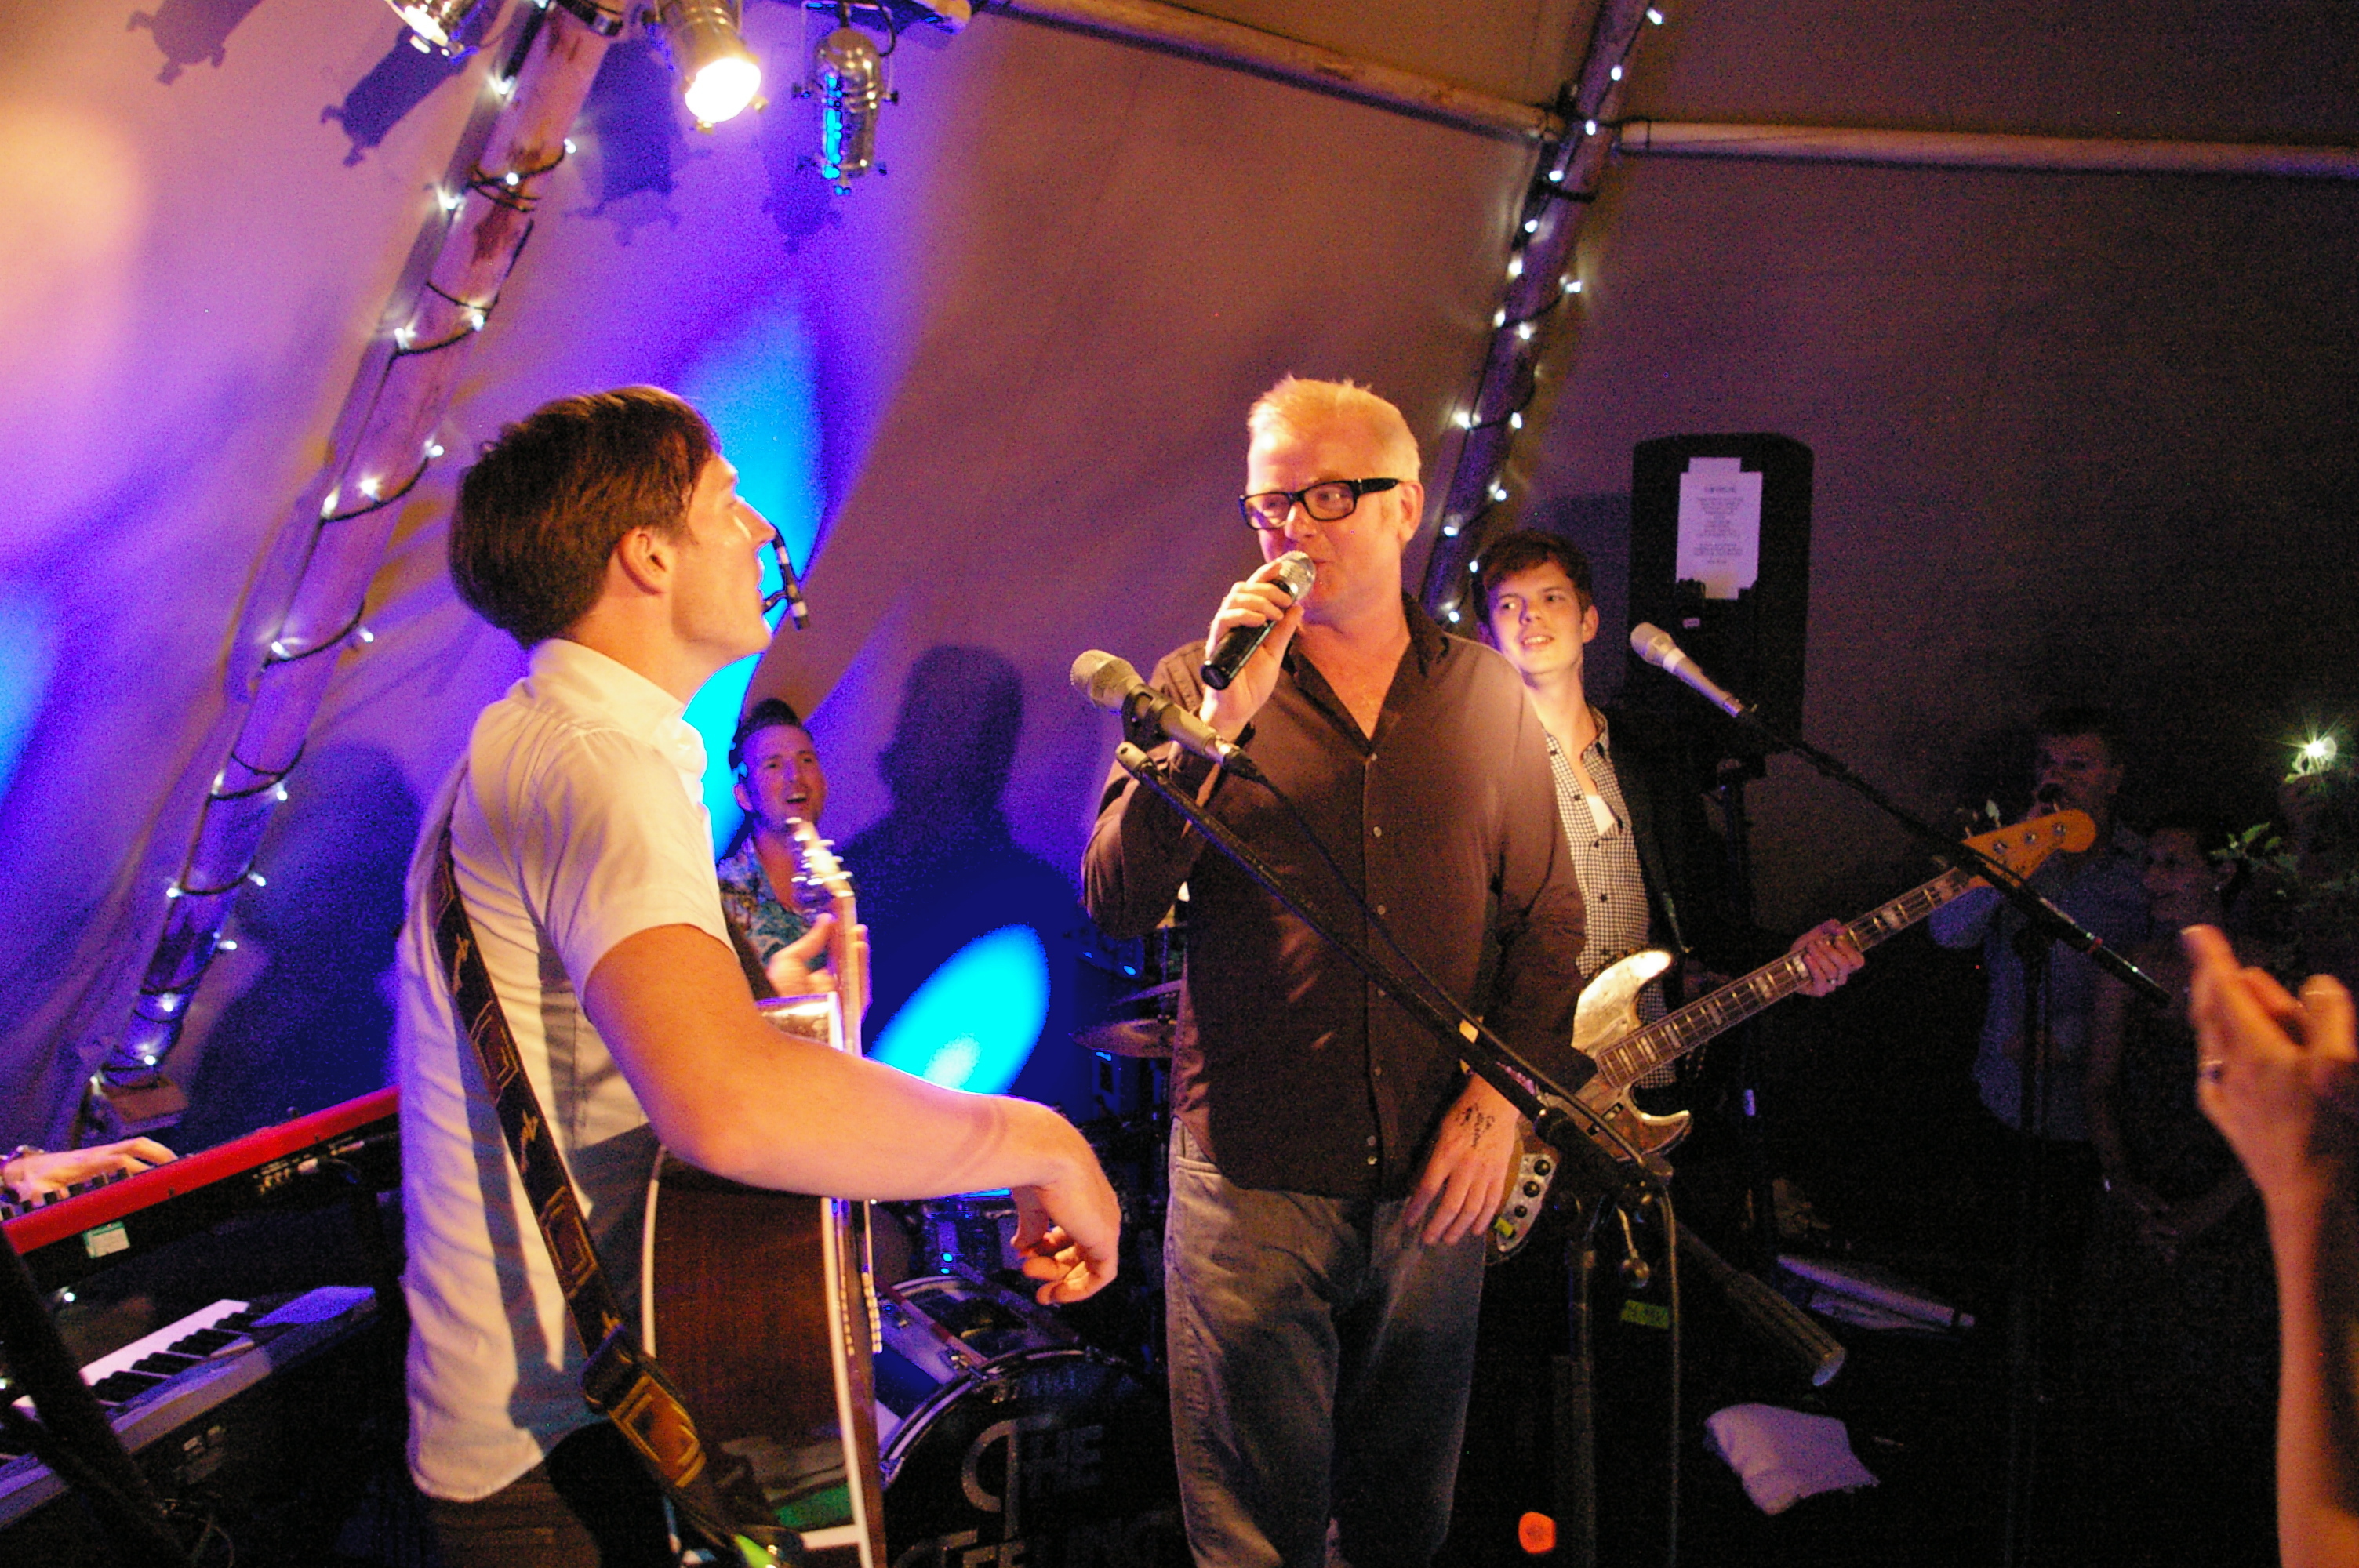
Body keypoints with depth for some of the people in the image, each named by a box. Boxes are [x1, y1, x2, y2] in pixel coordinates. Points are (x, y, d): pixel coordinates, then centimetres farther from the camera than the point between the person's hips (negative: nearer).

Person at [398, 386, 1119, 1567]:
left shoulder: (524, 741, 12)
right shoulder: (600, 761, -25)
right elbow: (728, 1107, -42)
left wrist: (756, 993, 12)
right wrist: (1042, 1142, -29)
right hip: (563, 1461, -10)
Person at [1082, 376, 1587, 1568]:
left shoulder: (1486, 695, 6)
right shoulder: (1197, 687, -1)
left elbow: (1548, 918, 9)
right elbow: (1115, 906, -12)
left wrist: (1501, 1094, -3)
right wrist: (1223, 719, -20)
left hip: (1434, 1177, 2)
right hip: (1251, 1174, -2)